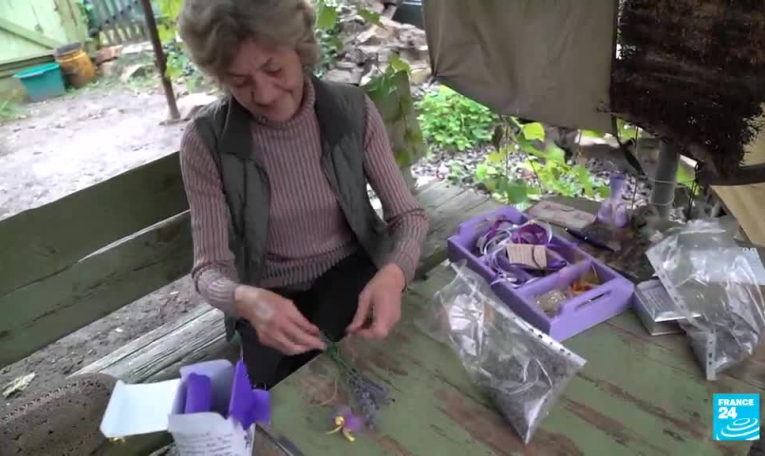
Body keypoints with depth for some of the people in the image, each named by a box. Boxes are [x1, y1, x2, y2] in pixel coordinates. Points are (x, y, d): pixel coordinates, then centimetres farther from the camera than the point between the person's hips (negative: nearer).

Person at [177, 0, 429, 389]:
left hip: (350, 269, 1)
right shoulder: (206, 141, -18)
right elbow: (210, 269, -16)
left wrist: (393, 273, -34)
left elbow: (407, 215, -11)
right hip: (269, 295, 0)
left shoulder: (352, 109, -14)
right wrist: (246, 299, -40)